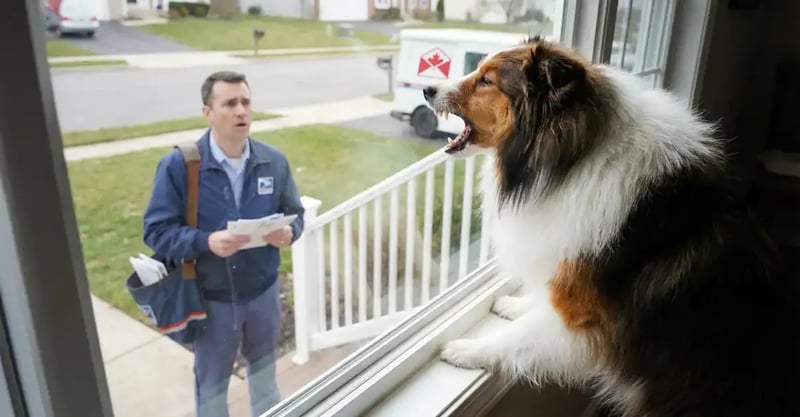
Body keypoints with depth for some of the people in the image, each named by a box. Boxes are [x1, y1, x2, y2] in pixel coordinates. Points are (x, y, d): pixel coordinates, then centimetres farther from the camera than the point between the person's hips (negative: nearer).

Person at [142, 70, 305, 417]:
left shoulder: (274, 161, -8)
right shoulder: (177, 165, -18)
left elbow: (294, 213, 1)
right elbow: (157, 232, -15)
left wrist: (288, 232, -22)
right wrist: (206, 242, -32)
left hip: (263, 290, 3)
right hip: (212, 298, -3)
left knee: (263, 364, 27)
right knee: (212, 380, 20)